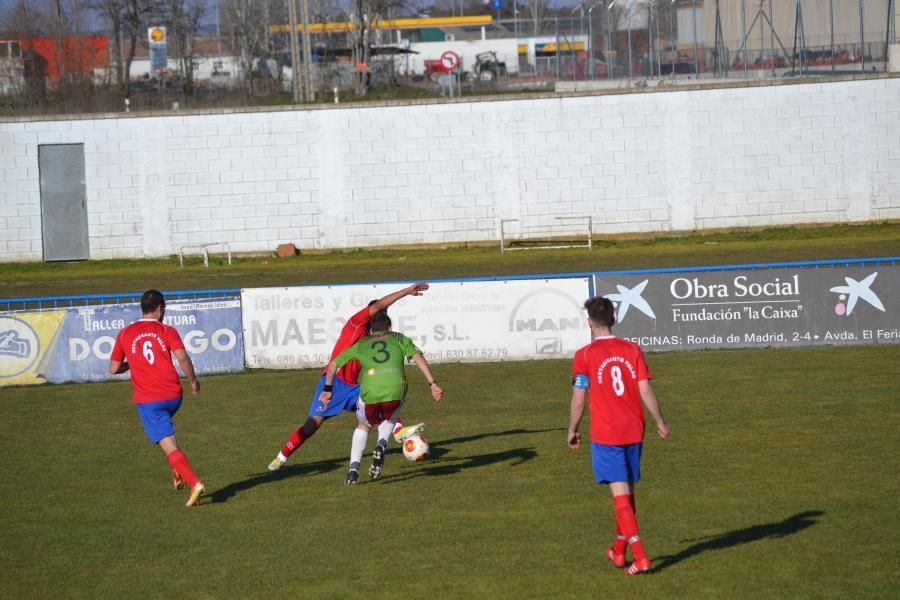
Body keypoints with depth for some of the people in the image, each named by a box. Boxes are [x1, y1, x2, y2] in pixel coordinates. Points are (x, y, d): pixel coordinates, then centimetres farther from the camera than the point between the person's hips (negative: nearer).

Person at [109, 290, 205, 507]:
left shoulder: (125, 334, 6)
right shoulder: (167, 331, 0)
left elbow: (114, 369, 8)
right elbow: (182, 358, -13)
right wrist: (193, 380, 1)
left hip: (148, 401, -2)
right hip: (173, 395, 2)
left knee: (170, 447, -6)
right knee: (165, 430, 32)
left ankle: (194, 482, -23)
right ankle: (178, 472, 22)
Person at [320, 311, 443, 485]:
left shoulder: (361, 345, 28)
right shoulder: (400, 339, 24)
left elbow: (333, 363, 30)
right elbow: (418, 357, 8)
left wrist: (327, 389, 39)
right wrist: (432, 384, 3)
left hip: (370, 393, 1)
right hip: (396, 391, -1)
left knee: (363, 427, 29)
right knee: (389, 417, 34)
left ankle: (353, 469, 12)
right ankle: (382, 444, 5)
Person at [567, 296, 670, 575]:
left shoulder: (585, 355, -8)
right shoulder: (632, 350, 1)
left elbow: (578, 399, -6)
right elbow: (645, 390, -2)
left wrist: (572, 431, 8)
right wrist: (660, 421, 10)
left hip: (605, 436, -4)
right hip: (634, 431, 4)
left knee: (621, 495, -4)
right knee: (627, 491, 17)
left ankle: (640, 557, -13)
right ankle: (619, 550, 31)